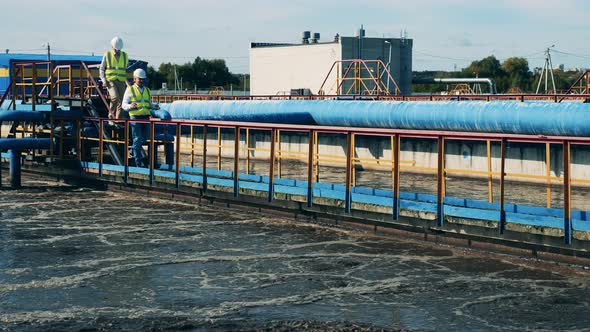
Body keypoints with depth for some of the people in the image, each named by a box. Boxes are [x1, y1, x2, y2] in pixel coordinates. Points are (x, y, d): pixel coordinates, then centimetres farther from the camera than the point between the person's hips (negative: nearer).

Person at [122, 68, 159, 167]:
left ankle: (133, 150, 36)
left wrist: (155, 106, -1)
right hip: (135, 117, -5)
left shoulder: (147, 90, 16)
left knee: (144, 138, 10)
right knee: (137, 139, -4)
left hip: (146, 117, 5)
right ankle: (138, 161, 1)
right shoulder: (130, 90, 1)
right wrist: (130, 106, -24)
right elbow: (124, 105, -2)